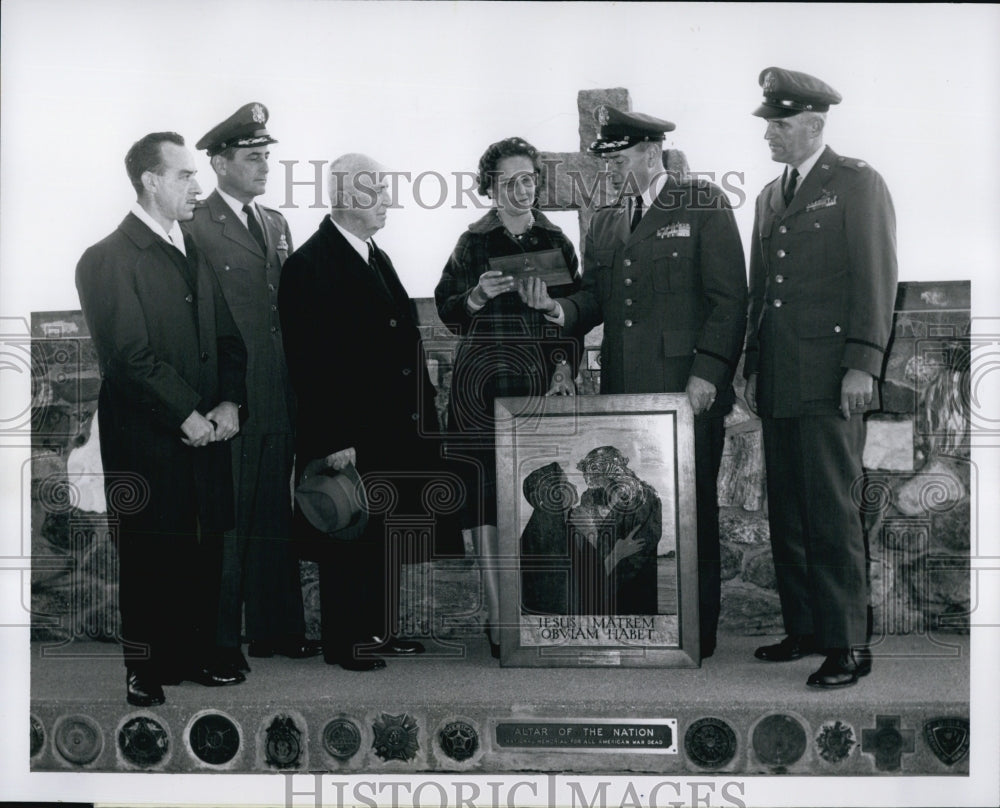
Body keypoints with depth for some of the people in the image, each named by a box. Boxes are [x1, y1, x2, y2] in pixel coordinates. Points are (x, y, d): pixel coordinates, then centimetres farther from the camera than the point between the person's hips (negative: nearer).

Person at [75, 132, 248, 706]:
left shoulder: (196, 250, 14)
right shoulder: (107, 259, -9)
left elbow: (228, 336, 13)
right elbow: (130, 356, -15)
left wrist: (229, 402, -2)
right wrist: (186, 416, -15)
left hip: (207, 430, 6)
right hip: (147, 439, -6)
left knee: (206, 550, 11)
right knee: (150, 558, 3)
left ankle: (198, 655, 25)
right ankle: (146, 670, 16)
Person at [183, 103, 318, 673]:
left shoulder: (277, 225, 15)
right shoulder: (196, 229, -8)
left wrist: (296, 388, 11)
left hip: (278, 397, 7)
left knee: (275, 514, 13)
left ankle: (275, 629, 23)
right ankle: (221, 639, 12)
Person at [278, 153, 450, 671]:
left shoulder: (376, 258, 16)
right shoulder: (309, 265, -12)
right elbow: (309, 362, -17)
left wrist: (422, 413, 13)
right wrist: (334, 440, -20)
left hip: (390, 431, 8)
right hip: (346, 439, -8)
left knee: (383, 536, 14)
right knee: (348, 540, 2)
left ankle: (378, 630, 25)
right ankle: (343, 640, 13)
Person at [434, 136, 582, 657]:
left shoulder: (555, 241, 12)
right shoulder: (473, 242, 4)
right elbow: (448, 311, 1)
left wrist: (566, 364, 0)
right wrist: (480, 294, -18)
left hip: (544, 381, 2)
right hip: (484, 379, -2)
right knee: (488, 497, -6)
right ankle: (497, 619, -1)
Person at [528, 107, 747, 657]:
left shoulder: (702, 204, 2)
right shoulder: (603, 223, 19)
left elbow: (728, 298, -4)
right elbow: (596, 298, 17)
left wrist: (706, 373, -12)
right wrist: (560, 309, -6)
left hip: (687, 389, -5)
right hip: (623, 393, 5)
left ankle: (697, 631, 9)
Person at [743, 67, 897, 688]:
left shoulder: (857, 183, -1)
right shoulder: (771, 196, 20)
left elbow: (876, 277, -7)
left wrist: (863, 364, -14)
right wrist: (754, 367, 17)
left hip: (829, 382, -7)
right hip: (779, 382, 7)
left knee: (832, 513, -7)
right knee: (787, 514, 9)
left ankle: (846, 644, 0)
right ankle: (803, 629, 19)